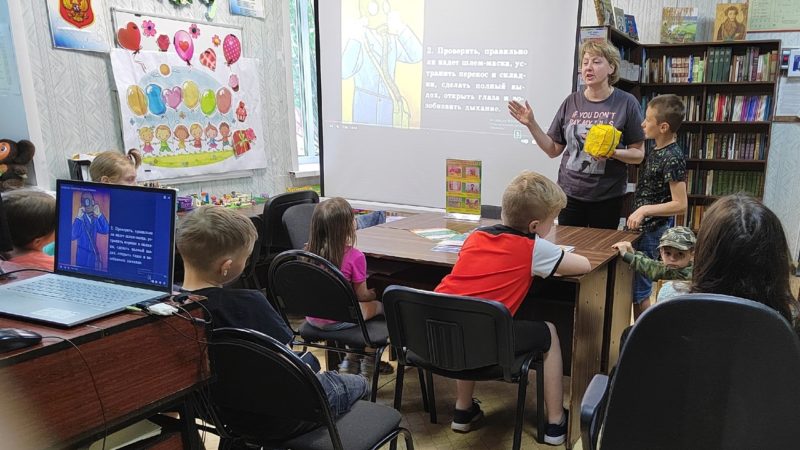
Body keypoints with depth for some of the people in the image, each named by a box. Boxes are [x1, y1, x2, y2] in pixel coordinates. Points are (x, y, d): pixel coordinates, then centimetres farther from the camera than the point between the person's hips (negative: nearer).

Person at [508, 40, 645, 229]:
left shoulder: (626, 103, -4)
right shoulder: (572, 102, 5)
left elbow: (638, 154, -2)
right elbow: (554, 150, 7)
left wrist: (613, 153, -21)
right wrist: (531, 124, -3)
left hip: (607, 198, -2)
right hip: (570, 194, 2)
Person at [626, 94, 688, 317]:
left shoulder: (673, 158, -20)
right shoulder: (655, 150, 6)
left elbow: (680, 205, -21)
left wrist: (644, 210, -25)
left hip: (651, 232, -9)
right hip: (641, 228, 9)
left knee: (638, 290, 0)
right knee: (639, 287, 18)